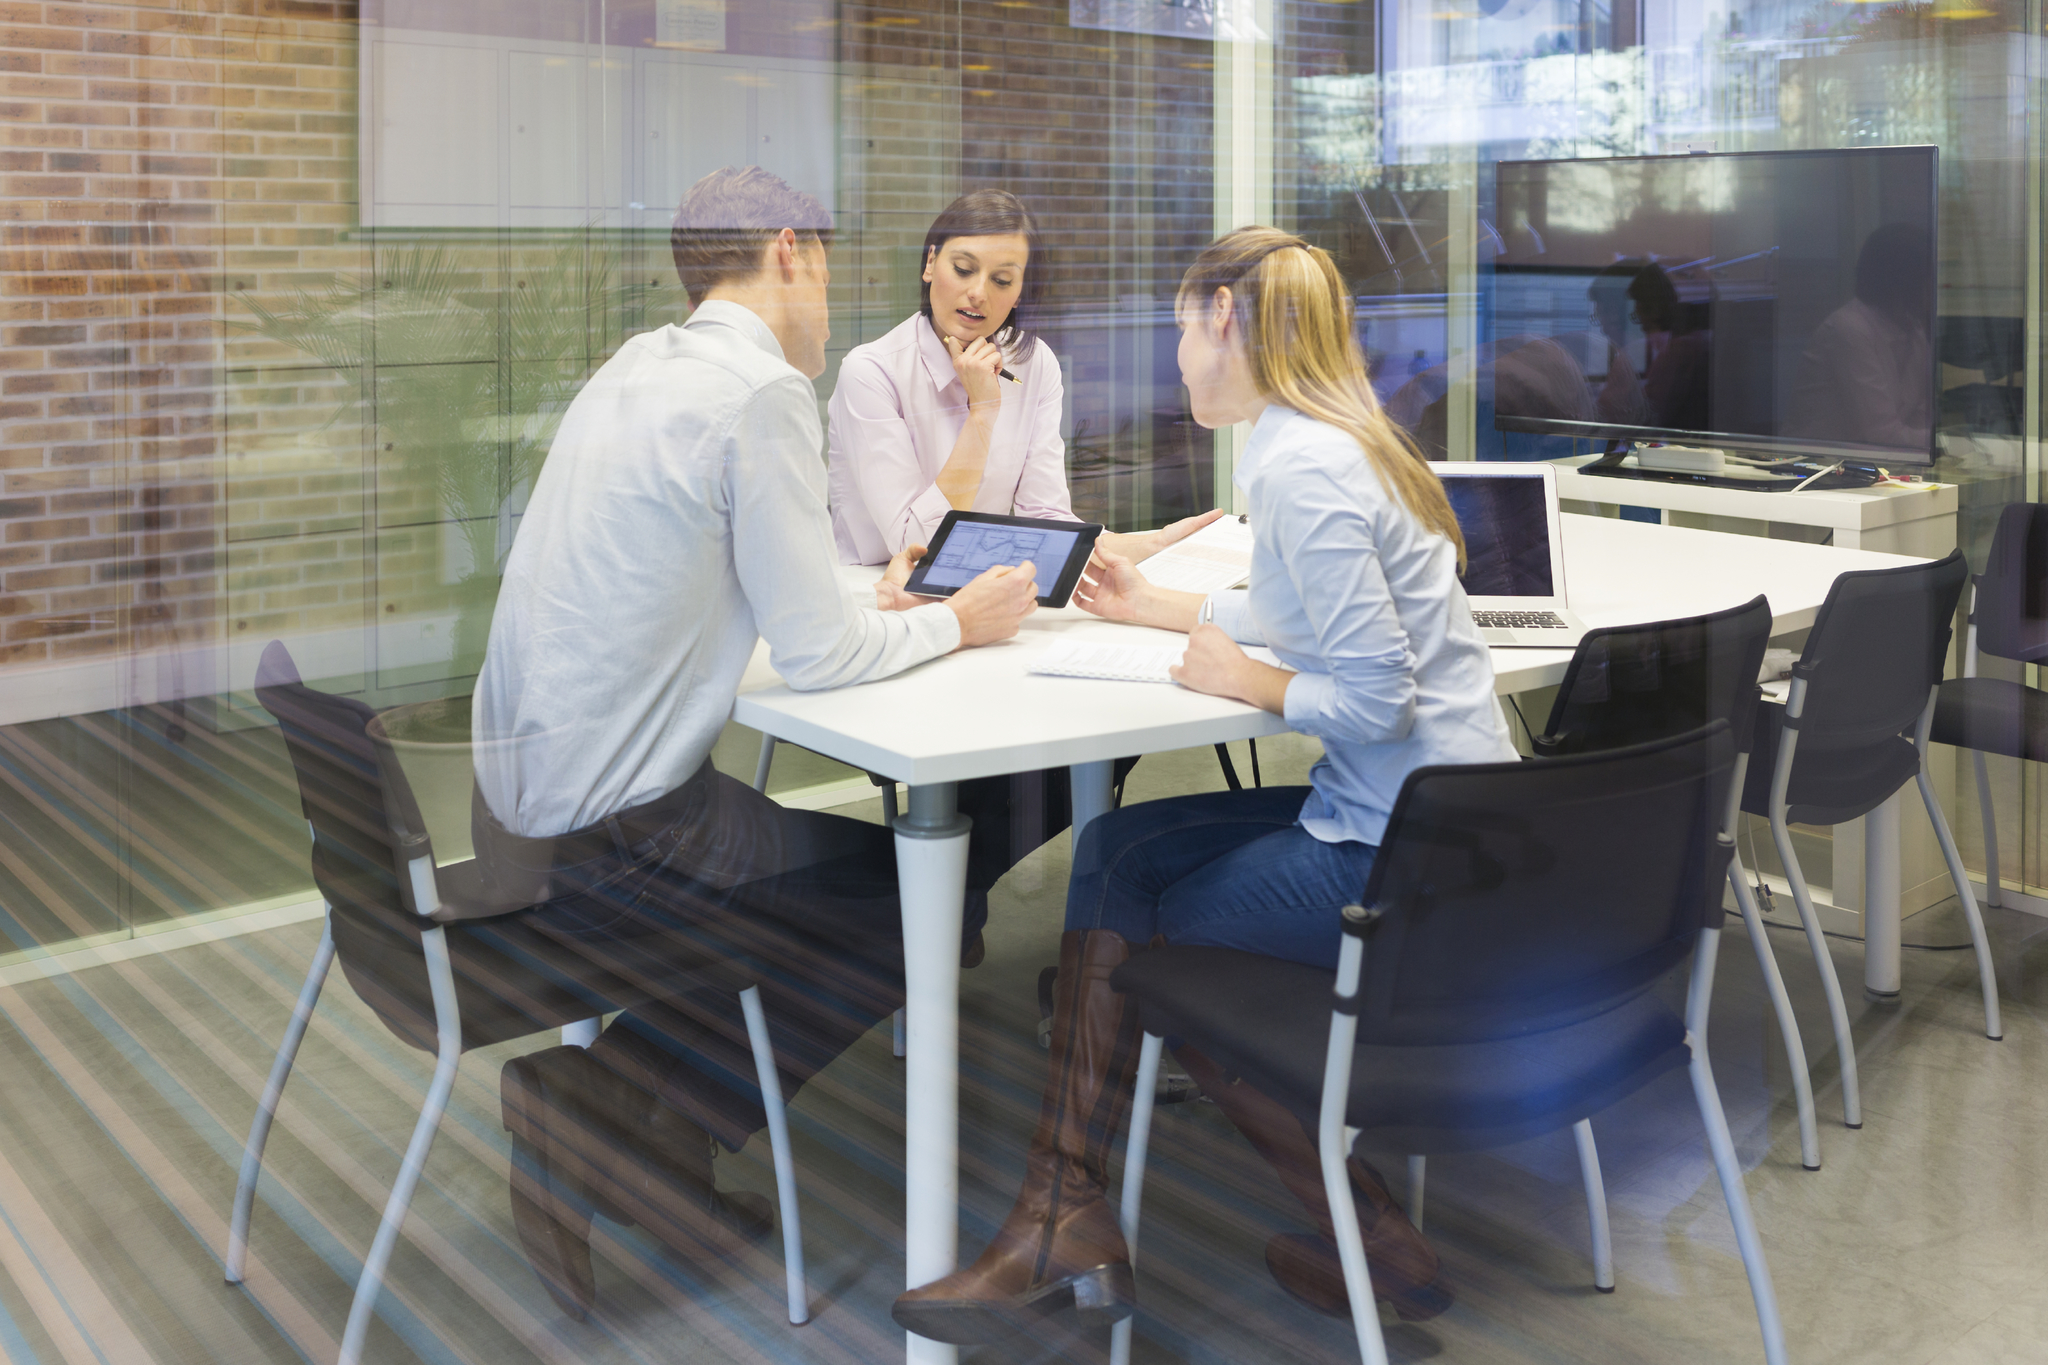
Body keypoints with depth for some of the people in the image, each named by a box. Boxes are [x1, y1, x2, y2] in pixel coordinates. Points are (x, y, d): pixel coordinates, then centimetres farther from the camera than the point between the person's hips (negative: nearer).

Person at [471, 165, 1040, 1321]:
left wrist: (865, 604, 20)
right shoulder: (764, 392, -16)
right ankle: (601, 1112, 1)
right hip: (609, 828, -9)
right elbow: (816, 654, -15)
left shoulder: (639, 366, 11)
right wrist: (956, 623, 2)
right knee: (925, 901, 5)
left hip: (522, 798, 9)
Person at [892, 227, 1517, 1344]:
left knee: (1152, 947, 8)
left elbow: (1377, 696, -25)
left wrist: (1250, 684, -8)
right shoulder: (1334, 440, 12)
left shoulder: (1299, 469, -20)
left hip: (1406, 850, -10)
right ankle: (1064, 1227, 11)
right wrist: (1159, 609, 35)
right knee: (1116, 849, 10)